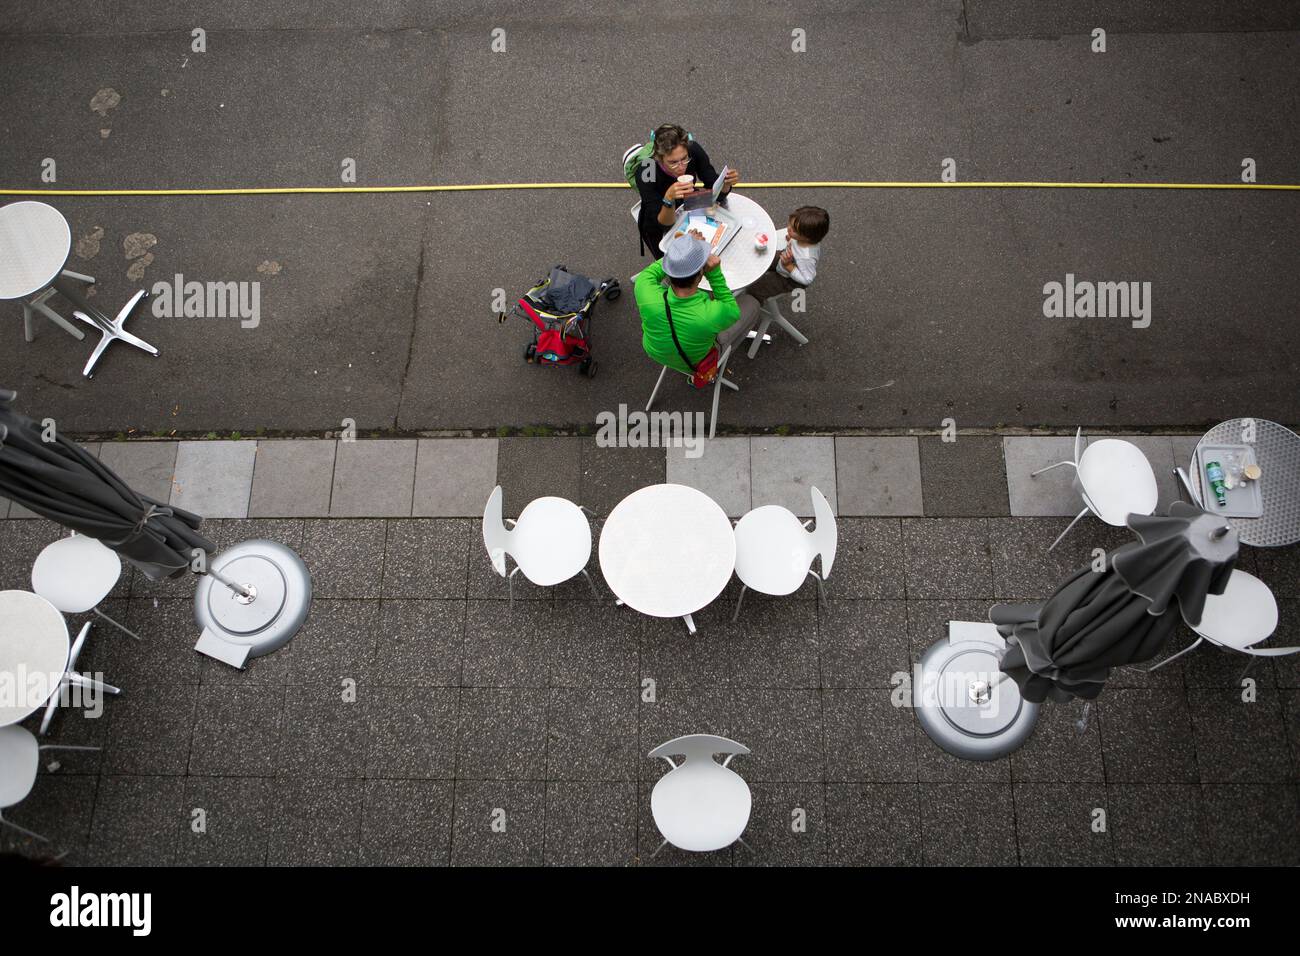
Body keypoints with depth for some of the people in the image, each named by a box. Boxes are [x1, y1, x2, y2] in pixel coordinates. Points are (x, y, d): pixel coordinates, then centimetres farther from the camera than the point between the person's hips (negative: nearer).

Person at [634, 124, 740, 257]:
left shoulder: (693, 150, -27)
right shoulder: (646, 174, -36)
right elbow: (663, 224, -34)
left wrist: (726, 183, -40)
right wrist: (669, 199, -53)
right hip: (657, 226, -3)